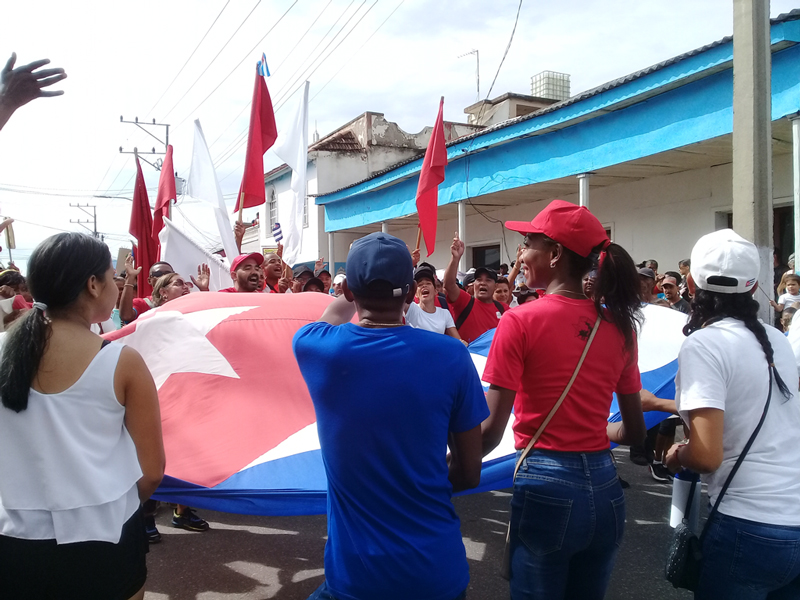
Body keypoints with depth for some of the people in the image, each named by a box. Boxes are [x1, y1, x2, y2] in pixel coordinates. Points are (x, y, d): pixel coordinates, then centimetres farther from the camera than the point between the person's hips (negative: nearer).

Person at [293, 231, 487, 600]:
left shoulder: (314, 347, -11)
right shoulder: (450, 356, -14)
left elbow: (335, 314, 16)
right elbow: (468, 474, -5)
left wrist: (362, 286, 33)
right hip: (438, 570, 1)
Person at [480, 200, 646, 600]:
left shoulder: (521, 321, -13)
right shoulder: (620, 325, 2)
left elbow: (492, 429, -15)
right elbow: (635, 431, 9)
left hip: (546, 488, -5)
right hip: (605, 490, 5)